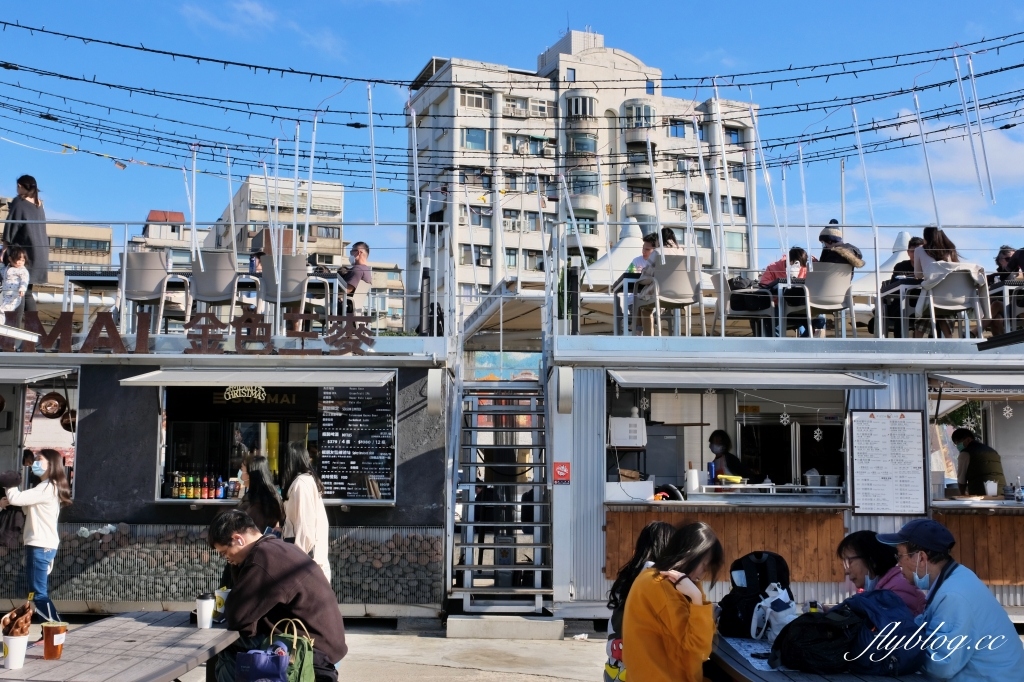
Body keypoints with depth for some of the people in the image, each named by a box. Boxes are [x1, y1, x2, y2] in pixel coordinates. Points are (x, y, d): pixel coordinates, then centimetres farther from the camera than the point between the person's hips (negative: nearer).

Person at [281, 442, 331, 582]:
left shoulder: (301, 483, -13)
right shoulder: (309, 480, 15)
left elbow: (304, 521, -17)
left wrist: (299, 554, -16)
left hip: (304, 546, -9)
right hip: (313, 548, 9)